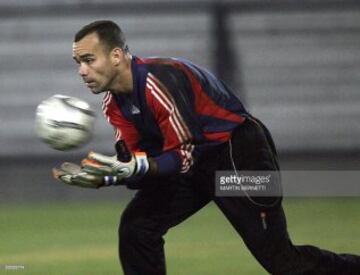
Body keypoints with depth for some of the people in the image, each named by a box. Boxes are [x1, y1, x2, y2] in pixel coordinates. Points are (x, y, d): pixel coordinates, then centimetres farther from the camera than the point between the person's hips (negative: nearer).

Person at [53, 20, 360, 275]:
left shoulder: (159, 80, -27)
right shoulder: (115, 103, -1)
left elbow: (184, 156, -27)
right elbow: (135, 161, -3)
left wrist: (137, 168, -40)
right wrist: (99, 177, -20)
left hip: (240, 155, -9)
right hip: (196, 162, 9)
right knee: (137, 226, -4)